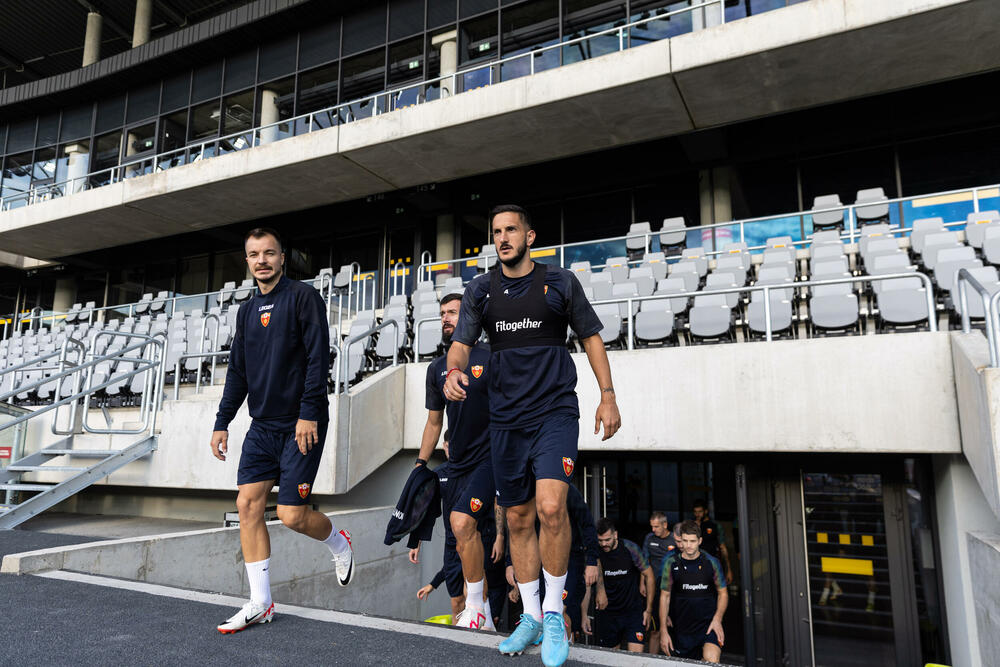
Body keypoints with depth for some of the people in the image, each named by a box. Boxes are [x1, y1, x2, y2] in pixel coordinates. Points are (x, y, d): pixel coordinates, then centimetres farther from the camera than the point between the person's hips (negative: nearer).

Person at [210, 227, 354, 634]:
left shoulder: (303, 297, -5)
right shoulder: (247, 311, 16)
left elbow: (318, 357, -13)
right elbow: (237, 372, 19)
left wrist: (309, 412, -20)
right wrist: (222, 422, 15)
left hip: (301, 425, -7)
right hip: (262, 426, 7)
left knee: (292, 515, -7)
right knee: (248, 504, -1)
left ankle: (339, 543, 26)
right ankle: (260, 604, 10)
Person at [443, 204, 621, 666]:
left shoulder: (561, 283, 3)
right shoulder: (480, 290, 8)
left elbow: (591, 336, 8)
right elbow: (462, 342, 1)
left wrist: (608, 395, 2)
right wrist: (454, 370, -22)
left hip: (555, 411, -3)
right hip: (506, 418, 3)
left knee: (550, 506, -21)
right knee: (518, 518, 9)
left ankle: (554, 611, 1)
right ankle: (531, 616, 26)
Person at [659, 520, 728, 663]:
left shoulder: (712, 562, -1)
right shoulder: (671, 563, -1)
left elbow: (723, 593, 10)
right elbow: (665, 596, 4)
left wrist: (717, 619, -6)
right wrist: (663, 631, 0)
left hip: (708, 624, -1)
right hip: (682, 627, 2)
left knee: (711, 660, -26)